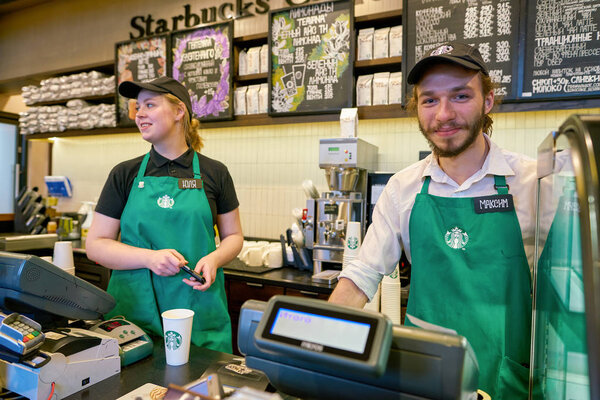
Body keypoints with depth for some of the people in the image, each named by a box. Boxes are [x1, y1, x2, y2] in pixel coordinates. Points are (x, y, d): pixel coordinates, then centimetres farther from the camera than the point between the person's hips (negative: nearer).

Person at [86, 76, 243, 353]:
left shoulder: (214, 173, 2)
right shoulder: (124, 174, 3)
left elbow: (233, 236, 8)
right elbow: (95, 245, 2)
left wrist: (213, 259, -13)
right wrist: (149, 258, -14)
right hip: (135, 308, 1)